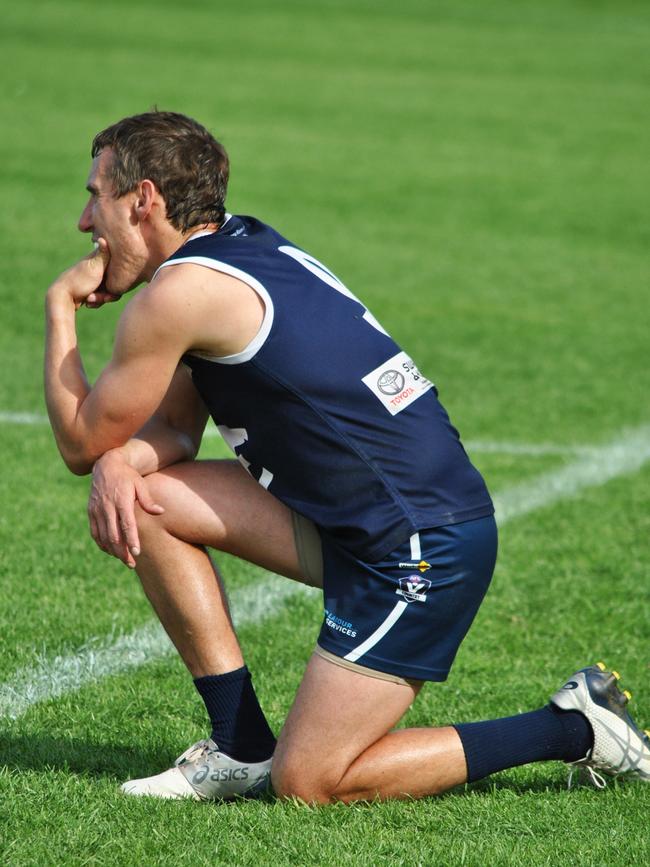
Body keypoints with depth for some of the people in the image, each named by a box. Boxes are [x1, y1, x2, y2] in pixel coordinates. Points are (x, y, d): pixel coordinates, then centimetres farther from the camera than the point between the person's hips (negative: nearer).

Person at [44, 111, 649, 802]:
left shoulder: (179, 292, -16)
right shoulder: (244, 247, 12)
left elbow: (81, 441, -3)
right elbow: (173, 428, 15)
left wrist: (61, 305, 8)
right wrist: (116, 463, -6)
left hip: (421, 550, -10)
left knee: (306, 784, -6)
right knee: (142, 500, 4)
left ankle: (576, 730, 2)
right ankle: (241, 748, 9)